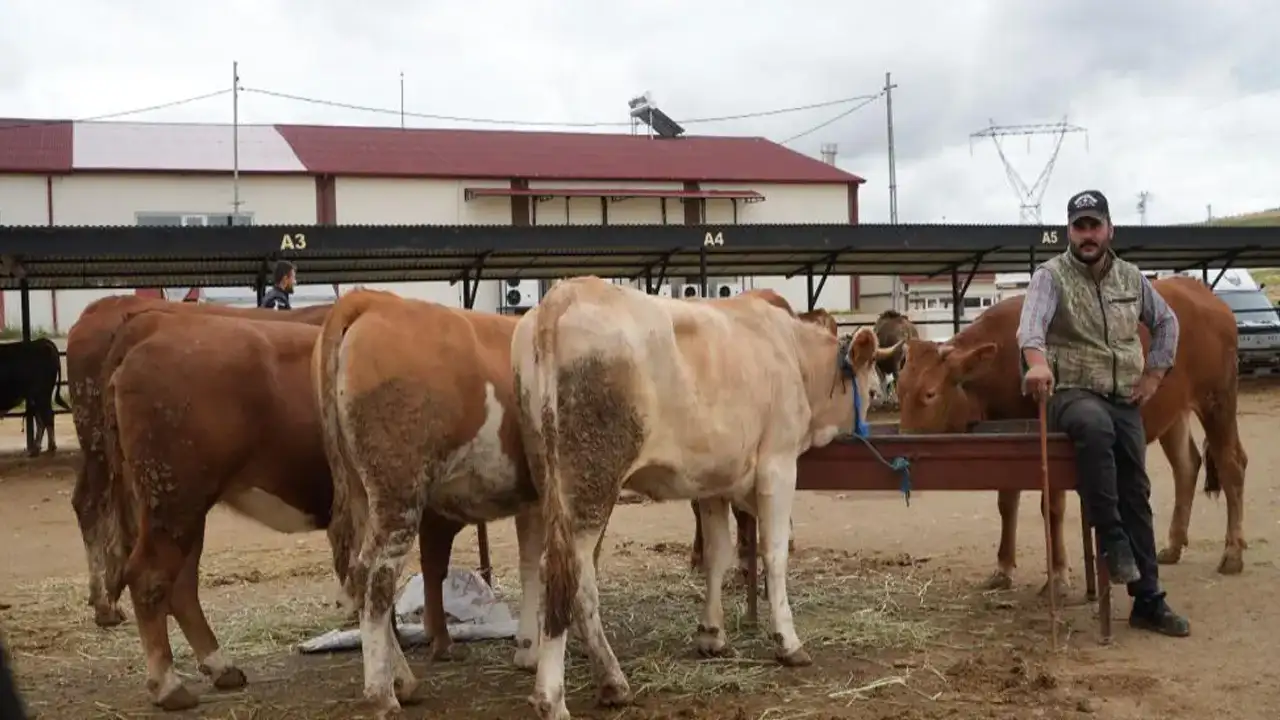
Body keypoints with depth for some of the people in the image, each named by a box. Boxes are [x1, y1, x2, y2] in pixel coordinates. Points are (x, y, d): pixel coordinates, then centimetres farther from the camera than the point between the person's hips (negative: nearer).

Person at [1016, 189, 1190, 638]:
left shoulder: (1131, 278, 10)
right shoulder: (1051, 276, -6)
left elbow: (1166, 322, 24)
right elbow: (1033, 319, -27)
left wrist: (1154, 374, 11)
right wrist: (1037, 360, -48)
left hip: (1125, 399, 5)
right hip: (1071, 393, -5)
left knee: (1137, 494, 2)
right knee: (1096, 426, -40)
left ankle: (1148, 601, 9)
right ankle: (1111, 537, -28)